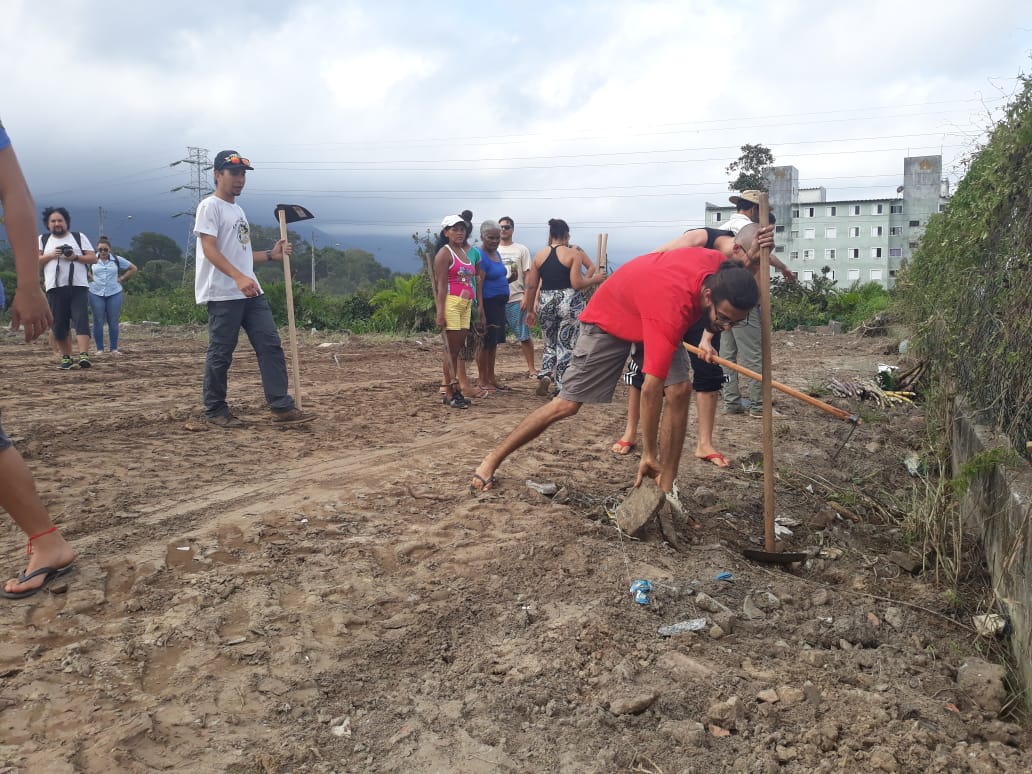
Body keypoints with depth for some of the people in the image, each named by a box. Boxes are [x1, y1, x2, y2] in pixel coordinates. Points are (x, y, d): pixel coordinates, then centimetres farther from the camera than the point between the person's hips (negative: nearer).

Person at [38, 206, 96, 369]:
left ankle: (84, 356, -22)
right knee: (59, 325, 3)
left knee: (81, 320, -14)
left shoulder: (79, 237, 12)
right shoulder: (42, 239, 16)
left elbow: (93, 258, 5)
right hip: (55, 288, 2)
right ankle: (66, 358, 12)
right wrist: (51, 255, -8)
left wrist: (75, 257, -11)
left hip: (79, 287, -2)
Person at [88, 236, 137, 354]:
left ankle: (114, 349, 6)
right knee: (98, 322, -1)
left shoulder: (117, 259, 5)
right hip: (96, 294, -1)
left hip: (114, 293, 1)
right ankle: (99, 349, 4)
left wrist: (121, 279, 5)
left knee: (113, 322, 1)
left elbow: (133, 268, 13)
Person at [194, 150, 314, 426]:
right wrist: (239, 278, -31)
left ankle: (281, 406, 1)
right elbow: (209, 249, -18)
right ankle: (215, 411, 12)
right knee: (221, 354, -1)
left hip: (251, 292, 8)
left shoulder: (238, 209, 21)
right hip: (223, 295, -8)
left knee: (271, 345, 1)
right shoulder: (210, 207, -6)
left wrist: (271, 255, 15)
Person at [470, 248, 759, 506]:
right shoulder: (671, 309, -44)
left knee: (680, 390, -14)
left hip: (651, 315, 7)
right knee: (567, 404, -4)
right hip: (609, 318, -7)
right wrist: (649, 454, -33)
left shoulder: (719, 266, -25)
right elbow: (651, 389, -39)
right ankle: (492, 460, 12)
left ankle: (667, 488, -4)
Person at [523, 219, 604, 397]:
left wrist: (530, 310, 17)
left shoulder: (539, 255, 7)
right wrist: (595, 279, 5)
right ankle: (560, 387, 5)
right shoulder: (574, 253, -4)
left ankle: (545, 375, -1)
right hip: (570, 303, -3)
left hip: (545, 303, 4)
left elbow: (531, 286, 7)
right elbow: (577, 284, -12)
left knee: (550, 344, 20)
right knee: (566, 346, 5)